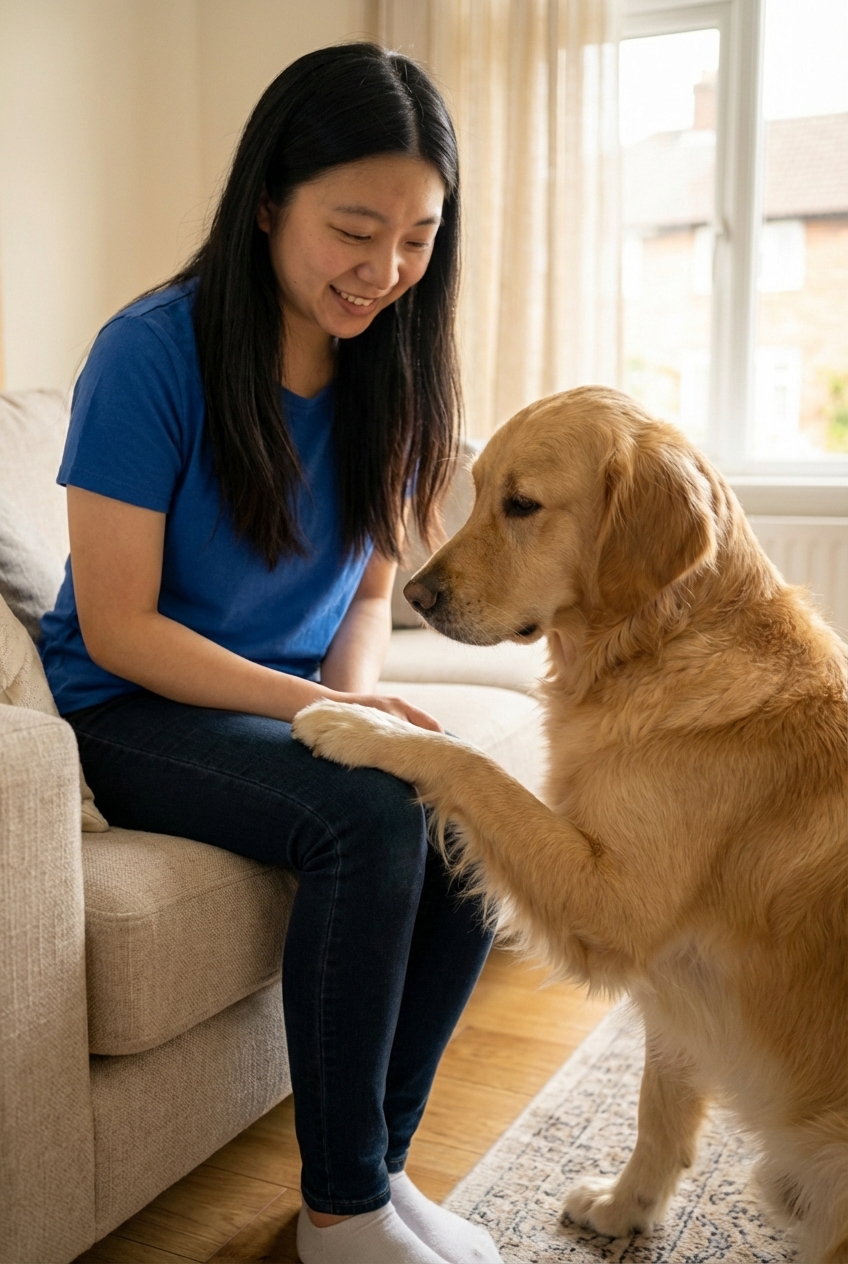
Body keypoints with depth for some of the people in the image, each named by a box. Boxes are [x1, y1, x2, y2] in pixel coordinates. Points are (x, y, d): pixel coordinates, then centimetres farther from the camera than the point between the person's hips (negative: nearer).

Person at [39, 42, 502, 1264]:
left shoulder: (386, 367, 1)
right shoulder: (153, 353, -16)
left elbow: (370, 586, 9)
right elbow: (116, 627, -16)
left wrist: (359, 691, -12)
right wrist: (317, 707, -24)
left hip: (303, 698, 6)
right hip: (134, 711, -5)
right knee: (371, 814, -31)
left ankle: (377, 1161, -2)